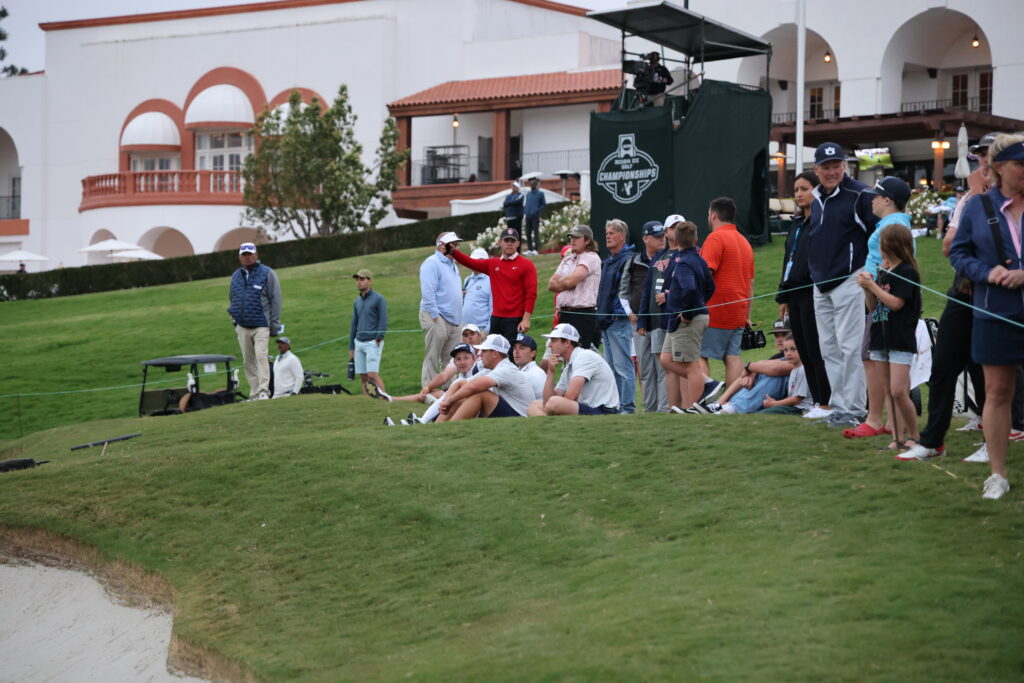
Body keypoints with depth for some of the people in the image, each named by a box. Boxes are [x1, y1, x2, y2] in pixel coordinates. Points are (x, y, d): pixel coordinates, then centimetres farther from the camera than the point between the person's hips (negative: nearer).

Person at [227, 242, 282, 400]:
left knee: (261, 356, -17)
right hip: (242, 327, 5)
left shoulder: (267, 274, -1)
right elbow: (232, 300, 23)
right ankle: (254, 393, 9)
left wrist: (274, 325, -7)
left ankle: (263, 391, -20)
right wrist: (234, 321, 14)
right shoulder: (235, 276, 13)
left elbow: (275, 300, -2)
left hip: (261, 326, -5)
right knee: (248, 361, 5)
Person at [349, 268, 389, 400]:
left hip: (372, 343, -6)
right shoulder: (357, 302, 16)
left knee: (372, 374, -16)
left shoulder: (378, 299, -3)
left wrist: (378, 339, -15)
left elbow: (383, 321, -7)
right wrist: (351, 347, 19)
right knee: (363, 376, 3)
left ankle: (385, 398, -15)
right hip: (359, 343, 6)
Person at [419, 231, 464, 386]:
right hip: (437, 319, -9)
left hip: (454, 320, 9)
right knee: (432, 360, -7)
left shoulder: (452, 264, 21)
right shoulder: (432, 263, -9)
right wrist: (435, 315, -20)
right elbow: (428, 291, -17)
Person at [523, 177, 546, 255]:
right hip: (528, 216, 6)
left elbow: (544, 204, 0)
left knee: (536, 233, -8)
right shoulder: (528, 194, 16)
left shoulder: (540, 193, 0)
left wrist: (536, 211, -11)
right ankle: (529, 249, 11)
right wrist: (525, 212, 6)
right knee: (528, 233, 5)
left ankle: (536, 249, -10)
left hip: (535, 216, -6)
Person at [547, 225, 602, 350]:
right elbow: (551, 285, 12)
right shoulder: (567, 259, 20)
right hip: (564, 314, 8)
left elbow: (569, 281, -16)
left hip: (583, 314, -8)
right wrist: (565, 284, -5)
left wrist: (559, 283, 5)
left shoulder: (591, 258, -6)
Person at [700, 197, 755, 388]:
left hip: (714, 313, -8)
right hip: (738, 314, 8)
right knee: (732, 357, 5)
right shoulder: (744, 242, 19)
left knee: (700, 355, -7)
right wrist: (747, 316, 25)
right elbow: (751, 283, 22)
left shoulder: (716, 238, -7)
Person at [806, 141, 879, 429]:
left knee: (849, 347, -9)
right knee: (829, 348, 9)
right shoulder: (816, 199, 15)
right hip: (820, 285, 8)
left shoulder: (860, 195, -9)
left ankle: (853, 410, -6)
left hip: (849, 281, -8)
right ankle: (839, 405, 15)